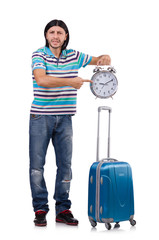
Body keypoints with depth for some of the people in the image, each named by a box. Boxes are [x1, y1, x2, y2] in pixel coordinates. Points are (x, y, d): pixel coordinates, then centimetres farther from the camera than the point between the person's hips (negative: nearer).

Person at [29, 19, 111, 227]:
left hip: (64, 118, 3)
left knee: (65, 164, 4)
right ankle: (40, 209, 10)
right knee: (37, 164, 0)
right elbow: (42, 79, -23)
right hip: (41, 117, -3)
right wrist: (70, 81, -24)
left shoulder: (74, 56, 7)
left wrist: (105, 58, -8)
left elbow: (98, 61, 16)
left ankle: (63, 209, 14)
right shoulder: (39, 55, -5)